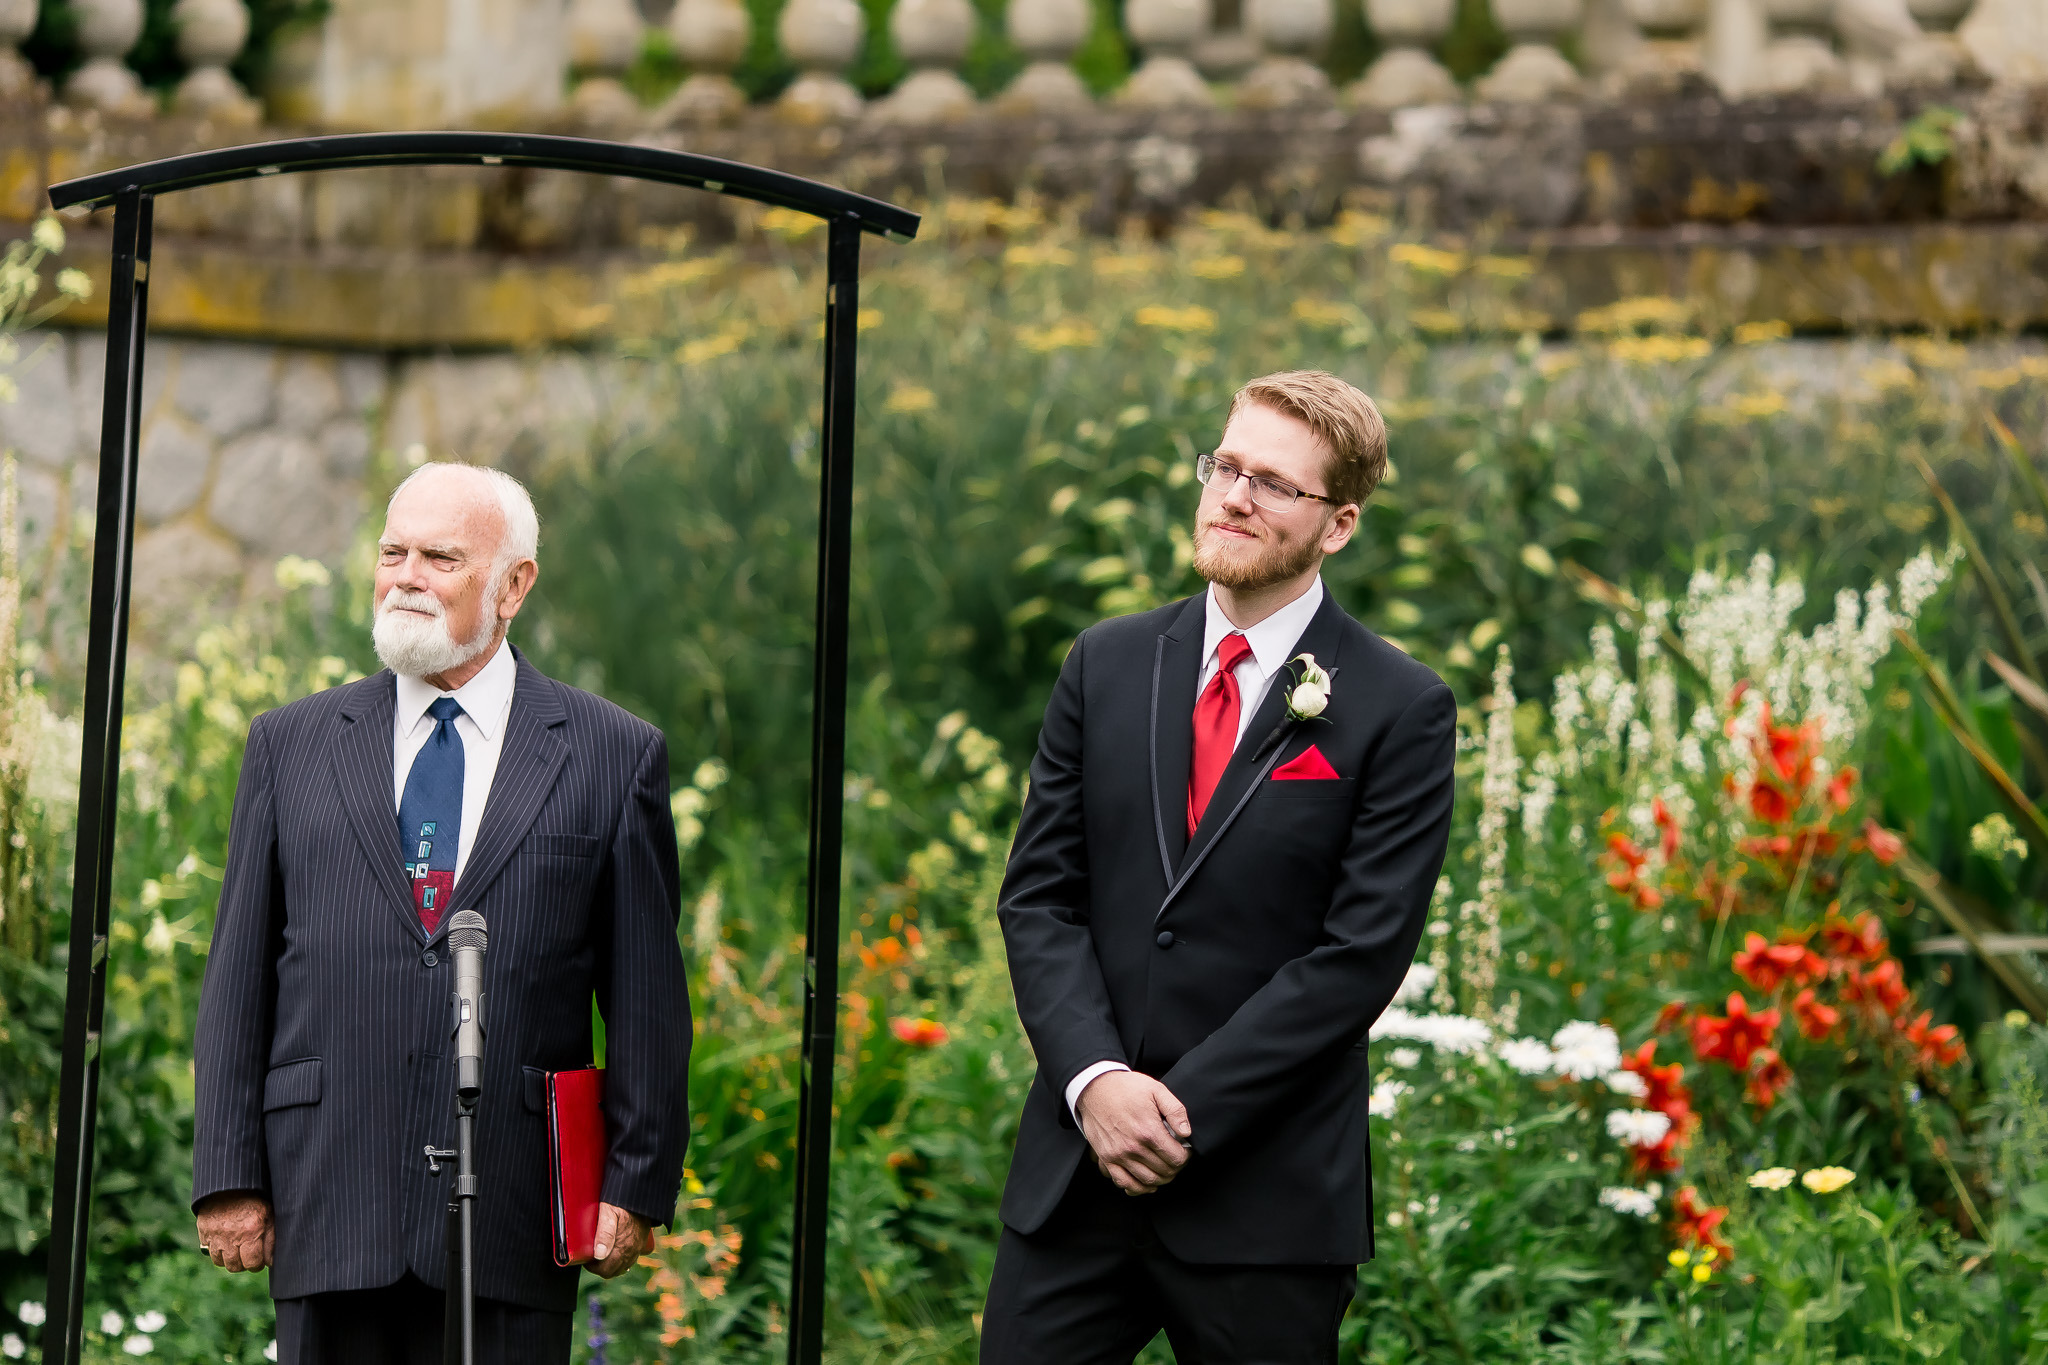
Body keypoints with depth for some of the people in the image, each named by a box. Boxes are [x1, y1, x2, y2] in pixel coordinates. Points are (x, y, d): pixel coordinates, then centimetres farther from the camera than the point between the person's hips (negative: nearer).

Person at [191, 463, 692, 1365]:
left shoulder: (614, 758, 6)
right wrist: (227, 1175, 2)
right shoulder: (291, 746, 11)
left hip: (512, 1219, -1)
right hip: (330, 1212, 2)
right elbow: (238, 978, 9)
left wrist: (637, 1186, 0)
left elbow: (647, 997, 5)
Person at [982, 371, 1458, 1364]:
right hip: (1076, 1169, 3)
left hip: (1266, 1200, -3)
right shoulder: (1107, 665, 9)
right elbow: (1038, 893, 6)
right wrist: (1096, 1079, -10)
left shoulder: (1401, 712, -4)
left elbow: (1361, 955, -9)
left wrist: (1183, 1109, -13)